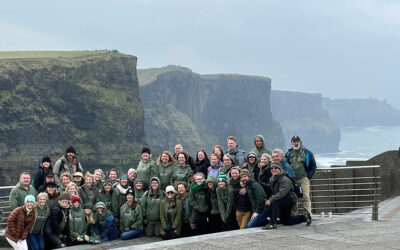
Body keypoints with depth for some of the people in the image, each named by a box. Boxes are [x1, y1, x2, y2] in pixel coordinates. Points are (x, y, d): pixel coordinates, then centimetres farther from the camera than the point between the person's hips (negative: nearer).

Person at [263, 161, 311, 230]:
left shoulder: (285, 180, -24)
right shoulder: (272, 179, 4)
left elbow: (282, 193, -34)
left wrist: (270, 200, -38)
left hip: (290, 200, -10)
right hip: (283, 201, 10)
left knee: (274, 202, -34)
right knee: (285, 221, 19)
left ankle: (272, 223, -33)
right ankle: (304, 217, 32)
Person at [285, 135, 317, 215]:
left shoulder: (307, 153, 3)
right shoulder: (289, 153, 10)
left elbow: (313, 165, 8)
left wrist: (309, 176, 0)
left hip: (303, 178, -3)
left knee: (305, 196, -11)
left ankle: (308, 214, -10)